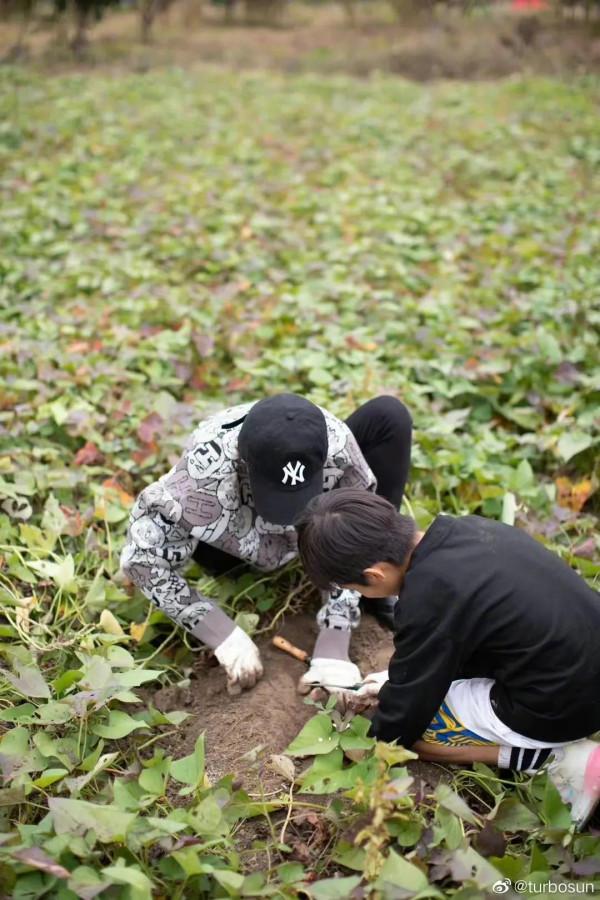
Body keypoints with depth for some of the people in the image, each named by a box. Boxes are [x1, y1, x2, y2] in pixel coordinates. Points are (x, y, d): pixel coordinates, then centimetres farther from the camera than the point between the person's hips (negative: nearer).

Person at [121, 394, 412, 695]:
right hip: (236, 547, -1)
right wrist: (226, 638, -34)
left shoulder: (336, 444, -36)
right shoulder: (204, 472, -42)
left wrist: (332, 649, -33)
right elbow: (142, 558, -33)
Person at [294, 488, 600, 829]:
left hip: (558, 706, -8)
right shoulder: (465, 529, -1)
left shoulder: (427, 599, -23)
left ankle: (556, 758, -2)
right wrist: (398, 681, 22)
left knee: (401, 731, 6)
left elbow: (404, 713, -8)